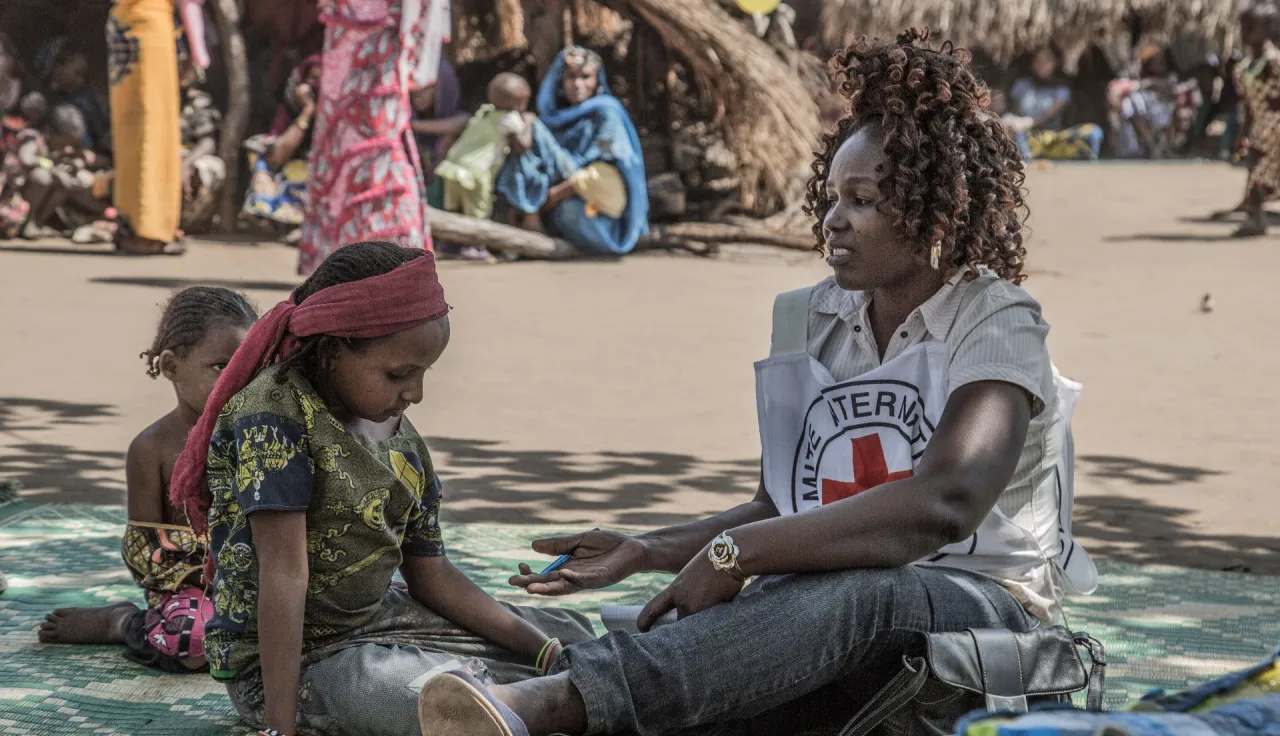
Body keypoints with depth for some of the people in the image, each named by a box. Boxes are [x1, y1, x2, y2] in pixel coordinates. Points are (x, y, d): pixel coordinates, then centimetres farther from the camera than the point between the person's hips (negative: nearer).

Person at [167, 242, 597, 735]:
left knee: (570, 635, 14)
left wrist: (546, 652, 0)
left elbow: (431, 574, 10)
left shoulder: (402, 443, 3)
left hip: (376, 622, 9)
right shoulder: (274, 417, -21)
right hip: (284, 658, -8)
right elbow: (284, 574, -27)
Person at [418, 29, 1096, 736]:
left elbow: (944, 504, -25)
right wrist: (647, 551, 0)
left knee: (855, 597, -41)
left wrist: (733, 553, -26)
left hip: (979, 606, -6)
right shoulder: (809, 321, 13)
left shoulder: (997, 324, -7)